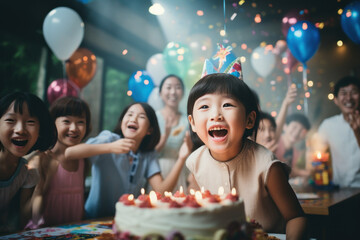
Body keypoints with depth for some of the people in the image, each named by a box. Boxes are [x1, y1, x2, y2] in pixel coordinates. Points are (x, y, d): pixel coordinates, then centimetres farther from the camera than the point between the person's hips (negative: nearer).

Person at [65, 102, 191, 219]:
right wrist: (110, 147, -31)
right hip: (96, 219, -2)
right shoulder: (109, 138, -9)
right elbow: (69, 152, -23)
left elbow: (161, 190, -11)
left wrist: (181, 159, -20)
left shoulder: (149, 155, 2)